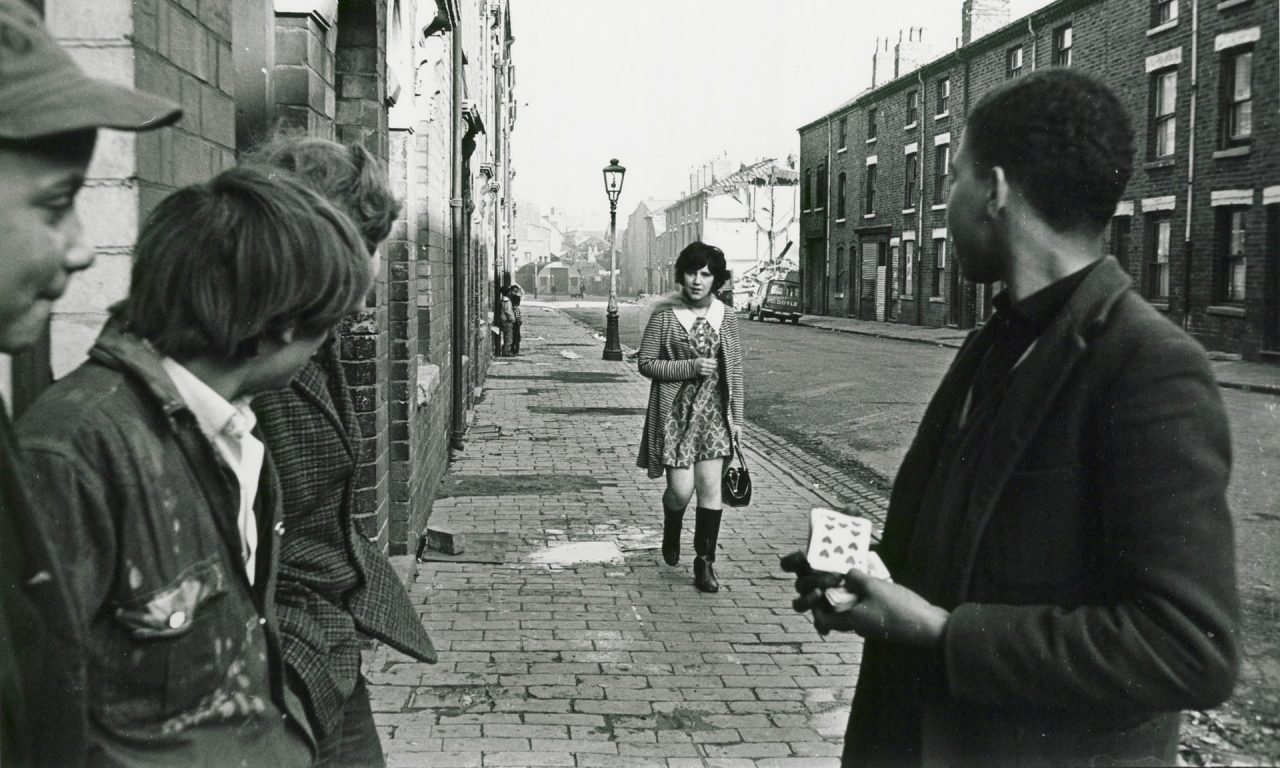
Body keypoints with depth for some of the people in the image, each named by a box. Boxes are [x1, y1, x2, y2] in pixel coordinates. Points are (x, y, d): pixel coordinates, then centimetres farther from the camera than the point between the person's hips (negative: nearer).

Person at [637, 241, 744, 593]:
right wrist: (690, 368, -16)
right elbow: (646, 363, -4)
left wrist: (736, 417, 7)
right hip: (675, 410, -2)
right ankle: (671, 532, 31)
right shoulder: (665, 314, -5)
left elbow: (735, 370, 9)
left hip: (713, 411, 3)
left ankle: (705, 562, 9)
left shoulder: (725, 317, 4)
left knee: (710, 486, -3)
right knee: (681, 489, -4)